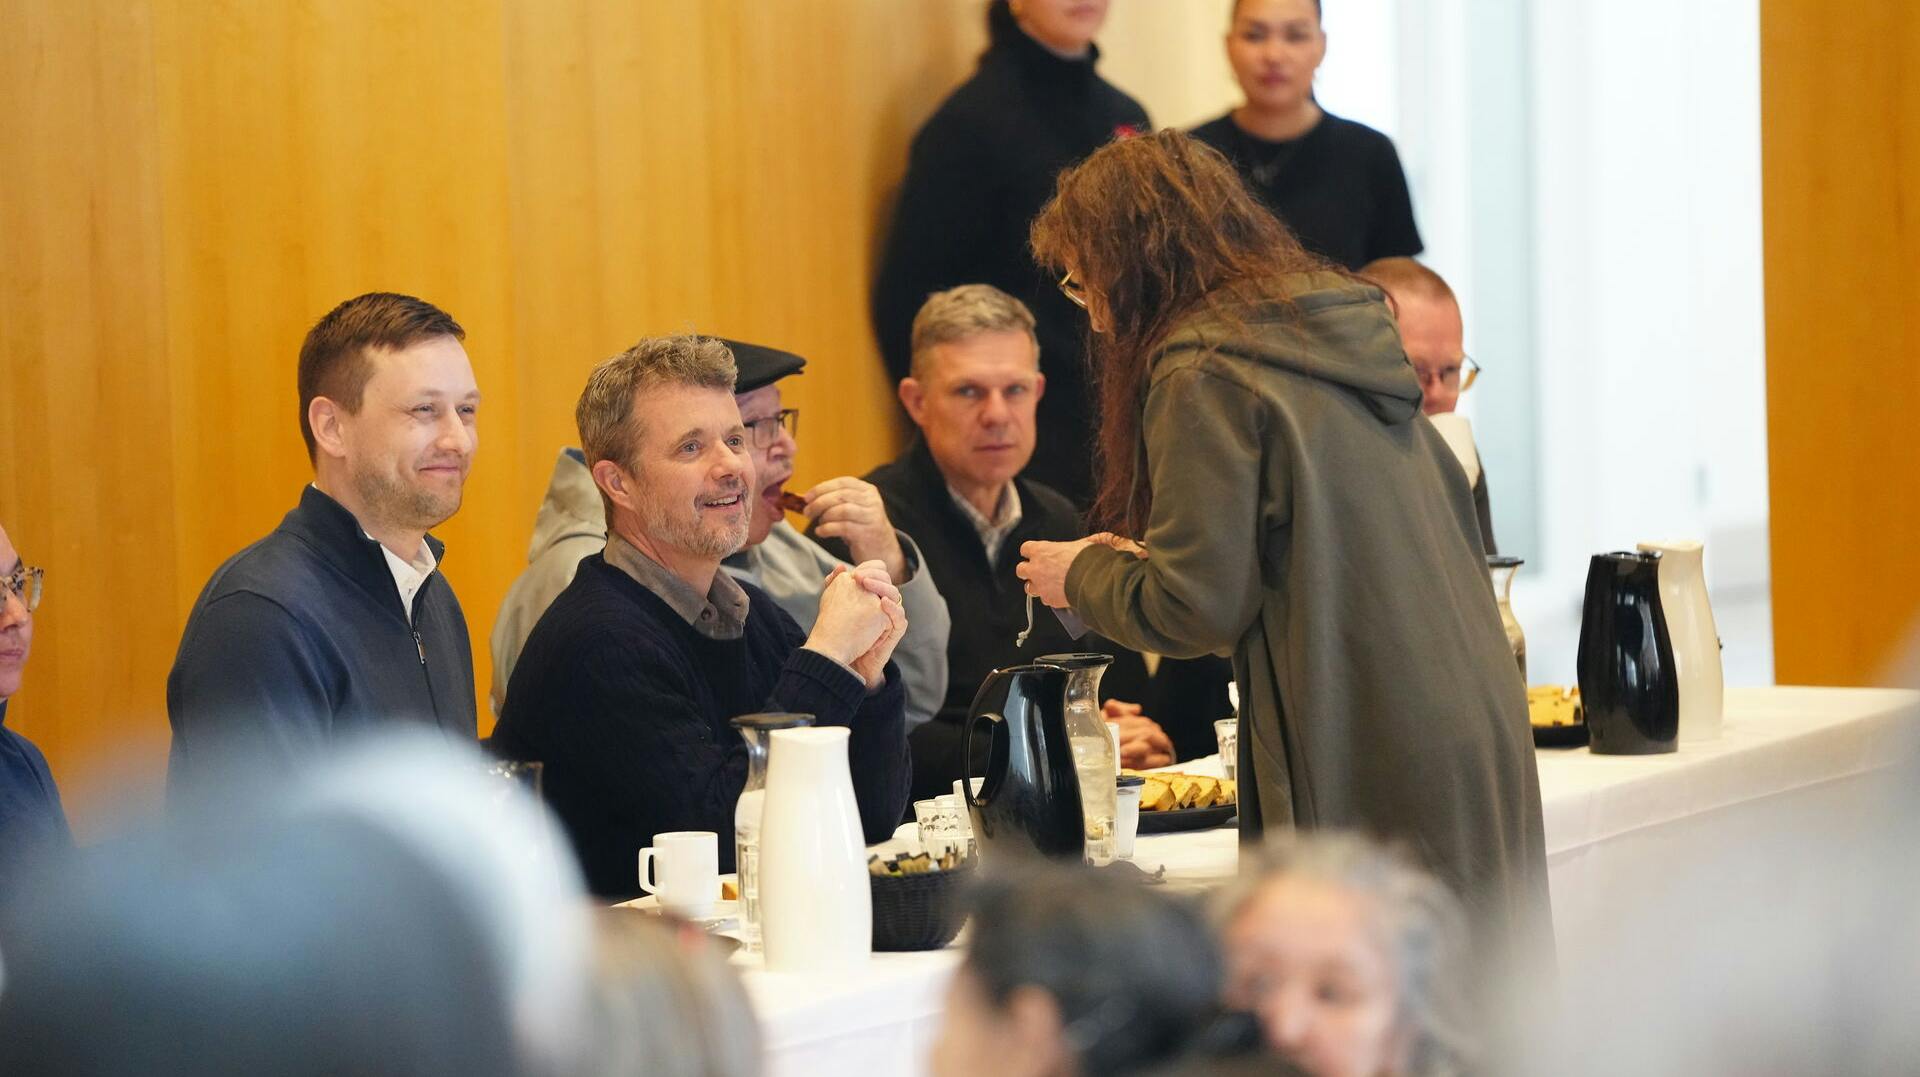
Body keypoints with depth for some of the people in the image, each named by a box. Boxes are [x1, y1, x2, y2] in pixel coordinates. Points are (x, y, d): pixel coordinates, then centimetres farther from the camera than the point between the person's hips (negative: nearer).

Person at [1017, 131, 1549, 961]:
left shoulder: (1206, 375, -10)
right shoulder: (1344, 331, 14)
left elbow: (1199, 605, -12)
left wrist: (1084, 574, 9)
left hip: (1365, 760, -8)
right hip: (1479, 733, 8)